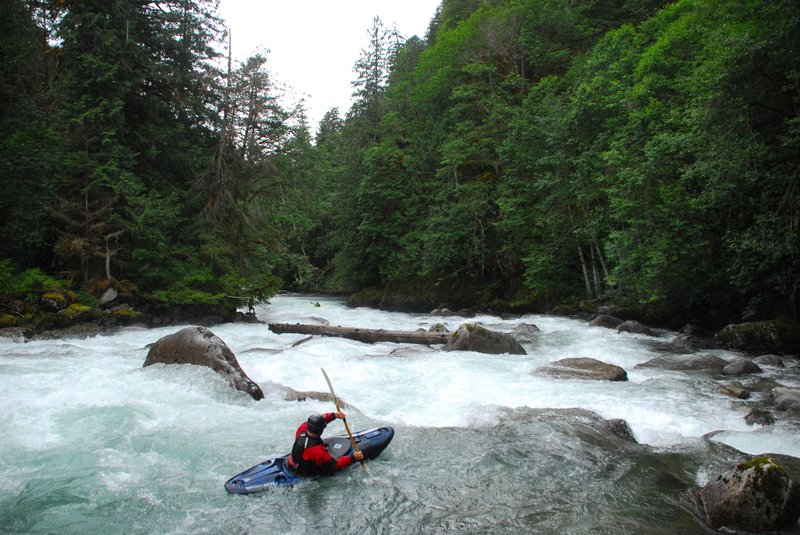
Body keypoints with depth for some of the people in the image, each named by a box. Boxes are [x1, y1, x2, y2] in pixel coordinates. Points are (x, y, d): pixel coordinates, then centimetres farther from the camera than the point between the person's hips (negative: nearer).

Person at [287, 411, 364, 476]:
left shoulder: (302, 428, -26)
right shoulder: (319, 451, -40)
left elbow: (316, 420, -9)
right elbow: (334, 465, -25)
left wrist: (334, 415, -23)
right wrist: (353, 458, -20)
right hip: (307, 474, -6)